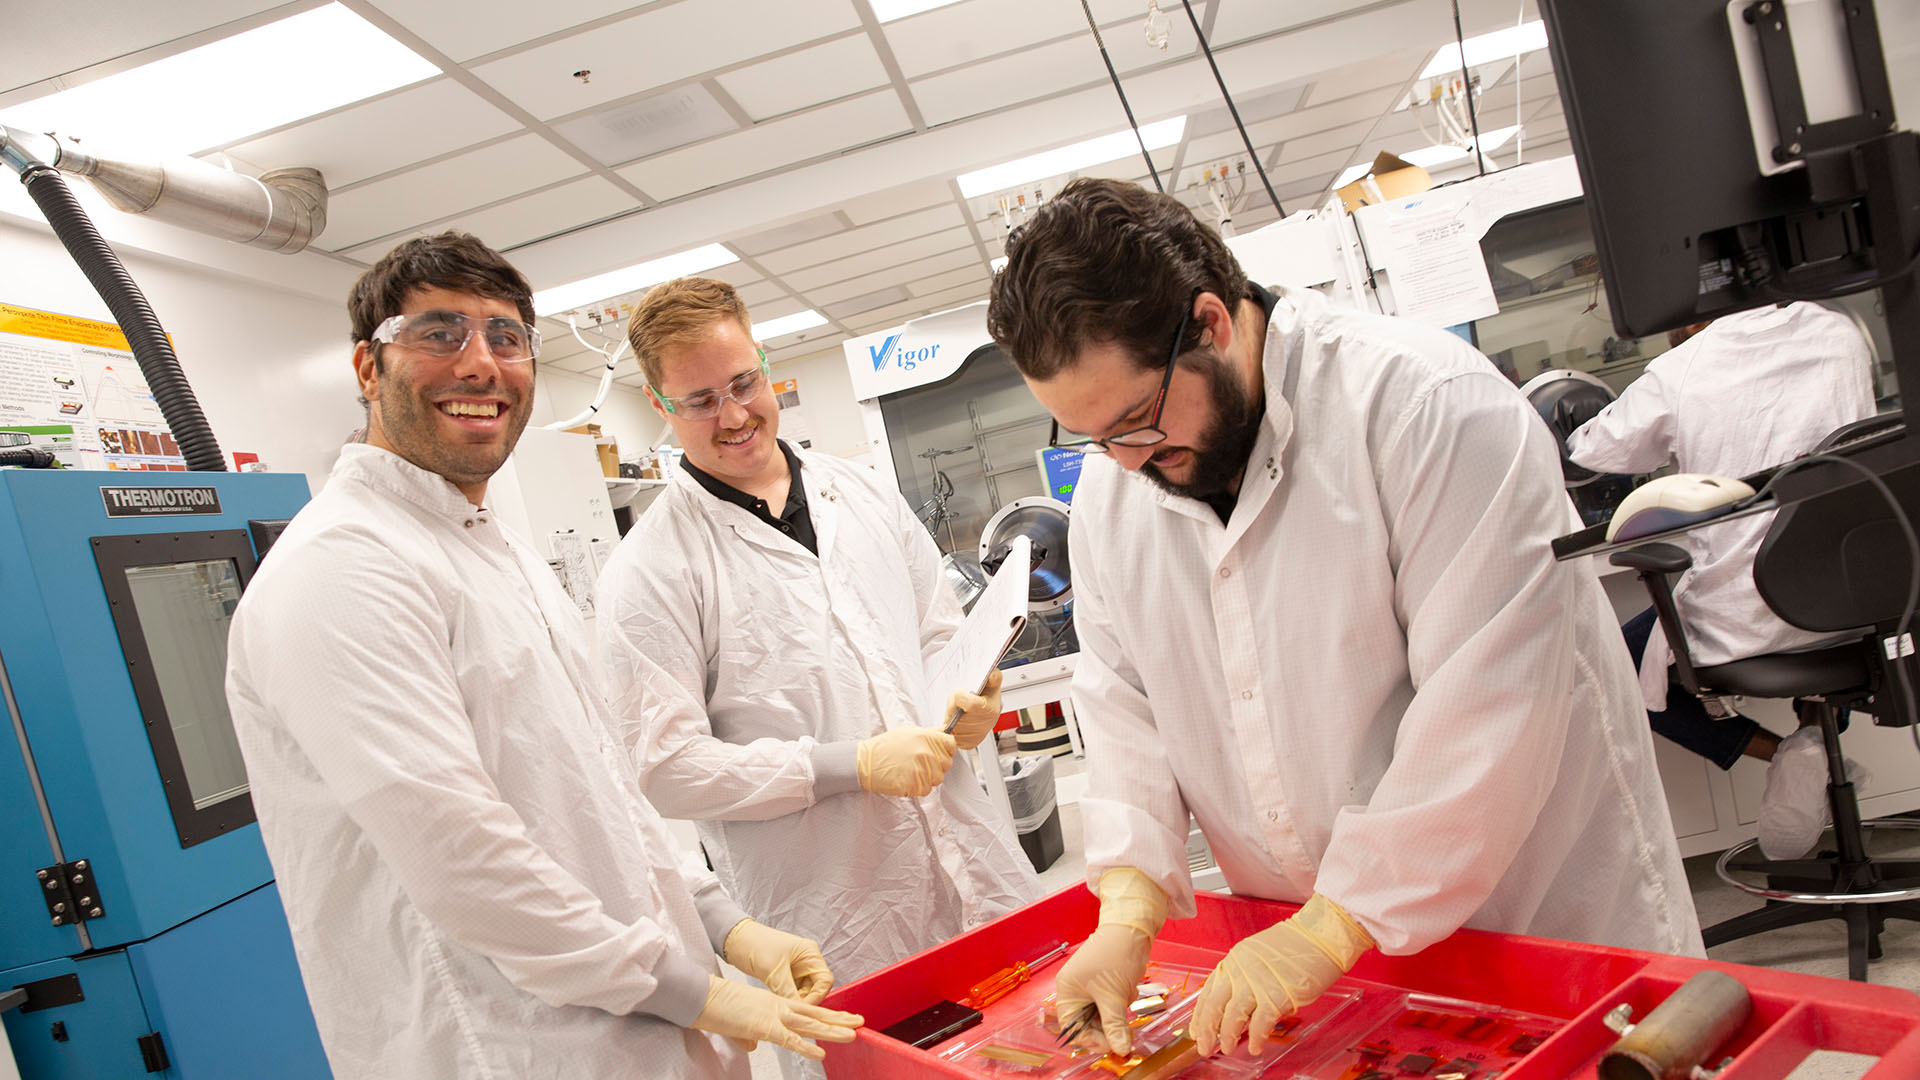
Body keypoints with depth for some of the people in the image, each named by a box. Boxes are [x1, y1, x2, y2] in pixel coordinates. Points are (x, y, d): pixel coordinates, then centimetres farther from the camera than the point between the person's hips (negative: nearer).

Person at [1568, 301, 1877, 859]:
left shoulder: (1677, 373, -10)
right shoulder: (1841, 333, 4)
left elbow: (1591, 450, 3)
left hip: (1741, 621, -5)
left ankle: (1777, 751, 1)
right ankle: (1823, 733, 18)